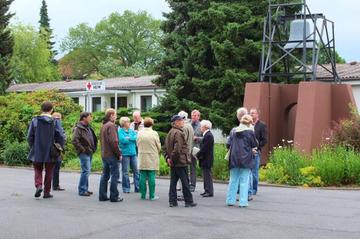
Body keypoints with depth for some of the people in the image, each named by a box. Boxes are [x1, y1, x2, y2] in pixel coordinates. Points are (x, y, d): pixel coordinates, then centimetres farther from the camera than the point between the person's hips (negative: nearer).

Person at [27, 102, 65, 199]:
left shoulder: (35, 120, -3)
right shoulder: (55, 122, -5)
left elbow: (30, 137, -2)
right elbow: (60, 138, -6)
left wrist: (32, 148, 12)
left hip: (37, 152, 1)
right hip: (50, 153, 0)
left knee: (38, 170, 15)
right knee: (48, 172, 11)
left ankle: (38, 185, -8)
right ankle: (46, 192, 14)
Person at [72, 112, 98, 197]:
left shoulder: (88, 128, 16)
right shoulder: (78, 128, -12)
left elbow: (93, 139, 27)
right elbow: (75, 141, -21)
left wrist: (93, 148, 14)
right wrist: (82, 149, -18)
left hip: (89, 152, 9)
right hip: (84, 153, -9)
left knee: (87, 171, 13)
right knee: (86, 171, -11)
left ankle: (85, 189, 21)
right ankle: (82, 190, -6)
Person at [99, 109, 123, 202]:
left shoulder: (103, 126, 15)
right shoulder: (111, 125, -14)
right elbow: (114, 141, -21)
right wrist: (119, 153, -14)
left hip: (104, 154, 9)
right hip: (112, 155, -9)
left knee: (105, 175, 13)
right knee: (115, 175, -2)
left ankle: (102, 196, 15)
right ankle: (114, 197, 0)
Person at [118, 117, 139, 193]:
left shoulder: (132, 131, 14)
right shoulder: (120, 131, -2)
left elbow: (137, 137, -1)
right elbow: (123, 140, -17)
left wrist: (129, 138, -12)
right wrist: (133, 139, -4)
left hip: (133, 153, 5)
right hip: (125, 153, -5)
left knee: (136, 171, 4)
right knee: (125, 172, 0)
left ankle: (137, 188, 10)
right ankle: (126, 188, 9)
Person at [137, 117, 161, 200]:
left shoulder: (139, 133, 0)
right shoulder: (154, 133, -10)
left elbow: (137, 144, 8)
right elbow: (159, 146, -3)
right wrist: (156, 152, 17)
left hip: (142, 158, 3)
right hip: (152, 159, -3)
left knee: (142, 177, 8)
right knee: (151, 177, 1)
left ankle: (143, 194, 12)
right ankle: (152, 196, 4)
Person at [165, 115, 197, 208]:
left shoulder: (170, 133, 13)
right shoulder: (178, 133, -17)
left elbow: (166, 147, 15)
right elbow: (177, 148, -25)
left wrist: (168, 157, 8)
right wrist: (173, 159, -14)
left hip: (173, 164, 9)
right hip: (181, 162, -9)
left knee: (173, 182, 10)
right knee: (185, 182, 1)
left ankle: (172, 201, 12)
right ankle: (188, 201, 9)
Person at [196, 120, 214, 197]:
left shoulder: (208, 135, -18)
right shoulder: (207, 135, 14)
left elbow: (204, 148, -20)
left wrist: (197, 155, -10)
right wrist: (199, 154, 6)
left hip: (206, 159, -10)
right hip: (205, 159, 10)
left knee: (207, 175, -6)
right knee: (205, 175, 13)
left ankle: (209, 192, -3)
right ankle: (207, 190, 18)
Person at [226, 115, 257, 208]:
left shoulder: (233, 131, 4)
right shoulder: (250, 131, -7)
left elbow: (228, 144, 2)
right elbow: (254, 145, -2)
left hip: (234, 159, 4)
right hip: (245, 158, -4)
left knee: (233, 180, 12)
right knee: (244, 181, 2)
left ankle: (230, 200, 14)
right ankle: (243, 202, 1)